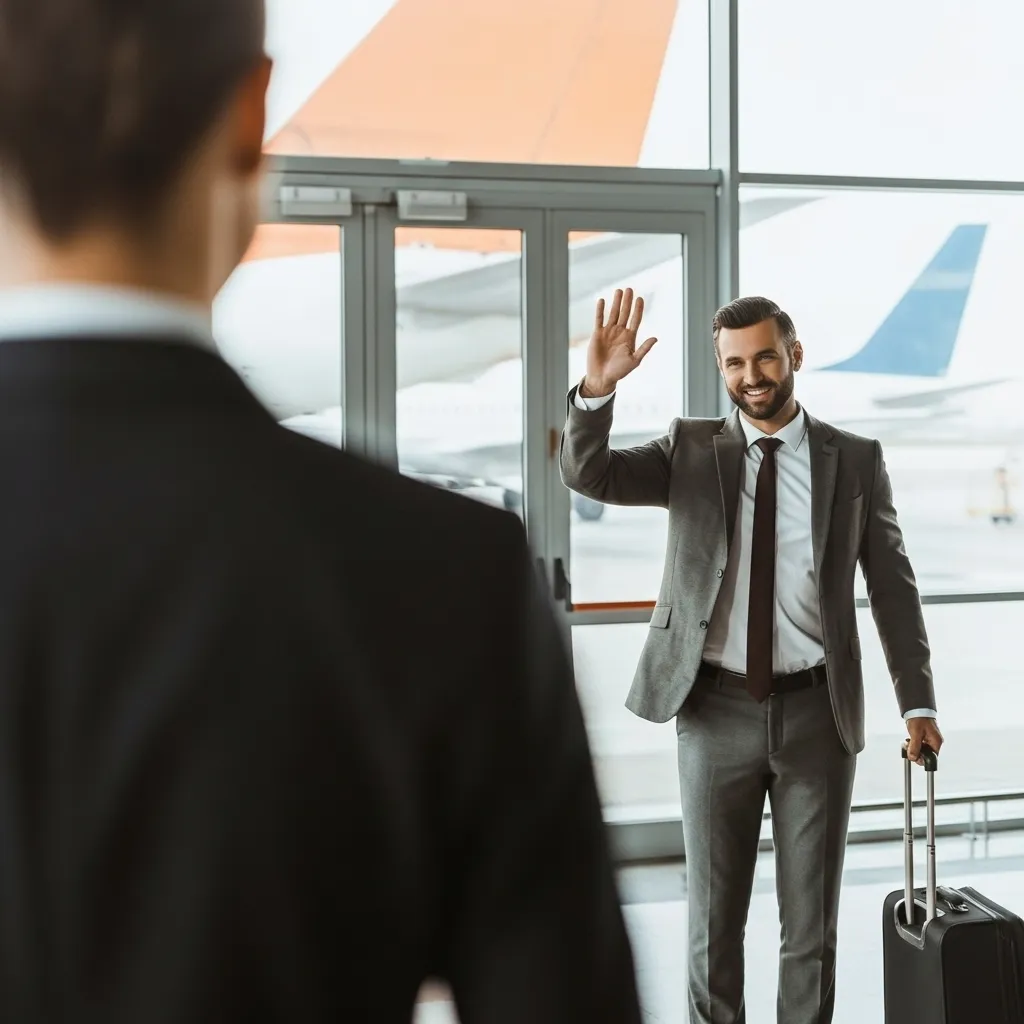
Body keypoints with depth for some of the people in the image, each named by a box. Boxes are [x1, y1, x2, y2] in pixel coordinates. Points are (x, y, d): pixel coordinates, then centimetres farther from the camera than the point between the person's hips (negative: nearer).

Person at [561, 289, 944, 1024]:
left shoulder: (856, 461, 2)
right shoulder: (691, 451, 2)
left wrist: (918, 703, -1)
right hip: (717, 710, 0)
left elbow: (893, 585, 4)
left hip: (816, 712, 0)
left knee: (813, 920, 11)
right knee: (714, 915, 11)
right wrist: (597, 389, -28)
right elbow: (587, 474, -11)